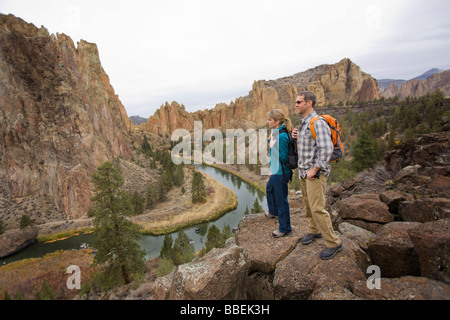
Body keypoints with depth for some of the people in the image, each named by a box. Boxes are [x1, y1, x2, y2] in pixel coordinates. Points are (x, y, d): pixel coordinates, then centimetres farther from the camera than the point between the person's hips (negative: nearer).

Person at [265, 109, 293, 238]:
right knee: (269, 189, 30)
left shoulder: (282, 136, -24)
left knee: (281, 199, 1)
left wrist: (273, 147, -21)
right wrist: (270, 140, 5)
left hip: (281, 173, -11)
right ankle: (274, 212, 55)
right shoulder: (275, 133, 6)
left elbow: (284, 157, -23)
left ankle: (284, 228, 19)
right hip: (276, 171, 11)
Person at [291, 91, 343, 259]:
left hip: (315, 173, -9)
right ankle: (313, 231, 35)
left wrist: (314, 170, -21)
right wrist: (296, 137, 5)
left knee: (317, 208, -7)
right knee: (308, 204, 17)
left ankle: (334, 243, 7)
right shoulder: (303, 123, 14)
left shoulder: (318, 123, -16)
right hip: (303, 172, 9)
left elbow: (326, 149, -23)